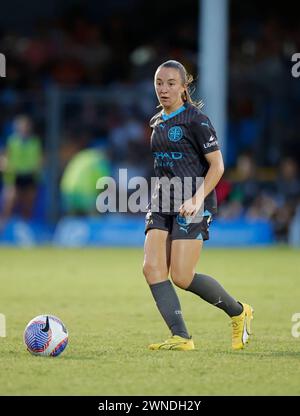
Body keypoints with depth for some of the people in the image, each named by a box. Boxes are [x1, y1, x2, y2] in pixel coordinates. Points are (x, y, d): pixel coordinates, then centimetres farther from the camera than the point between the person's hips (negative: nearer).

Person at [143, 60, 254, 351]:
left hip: (192, 205, -7)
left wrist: (197, 199, -21)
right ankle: (181, 337, -9)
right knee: (152, 268, -11)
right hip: (162, 204, 7)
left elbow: (216, 166, -10)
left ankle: (238, 313, 11)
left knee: (181, 276, -12)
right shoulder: (157, 122, 14)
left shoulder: (196, 120, -8)